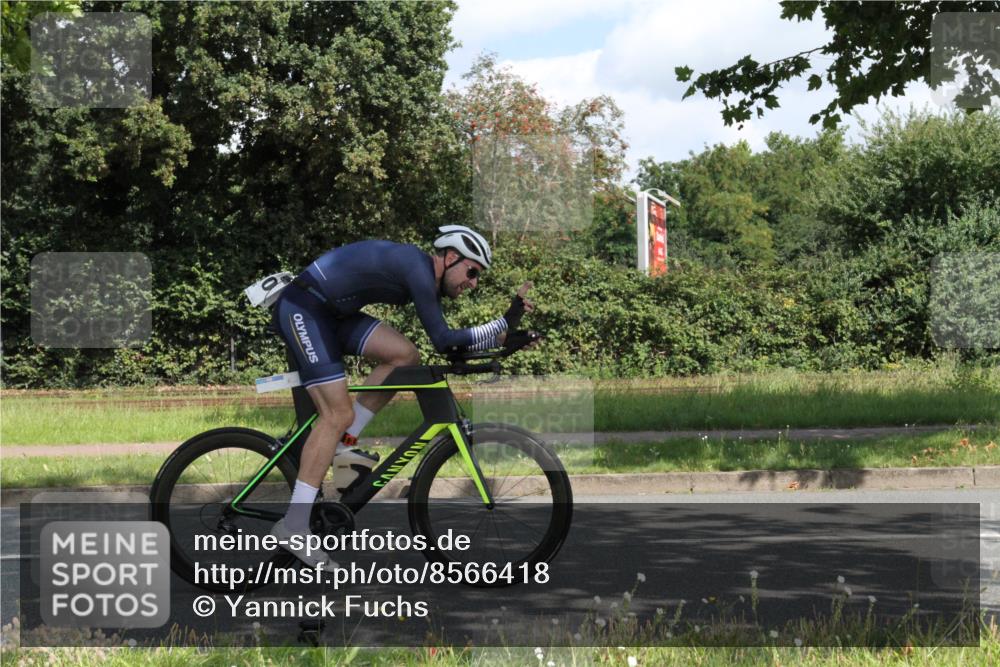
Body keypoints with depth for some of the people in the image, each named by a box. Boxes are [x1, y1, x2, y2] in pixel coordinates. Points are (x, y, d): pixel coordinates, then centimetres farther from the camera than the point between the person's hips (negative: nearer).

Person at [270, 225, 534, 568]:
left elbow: (446, 341, 13)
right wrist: (505, 323, -15)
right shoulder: (418, 267, -18)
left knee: (405, 355, -1)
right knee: (338, 413, -15)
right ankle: (293, 526, -16)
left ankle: (342, 445, 5)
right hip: (302, 309, -10)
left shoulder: (426, 278, 12)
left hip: (329, 312, 10)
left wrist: (506, 336, 6)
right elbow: (442, 340, -20)